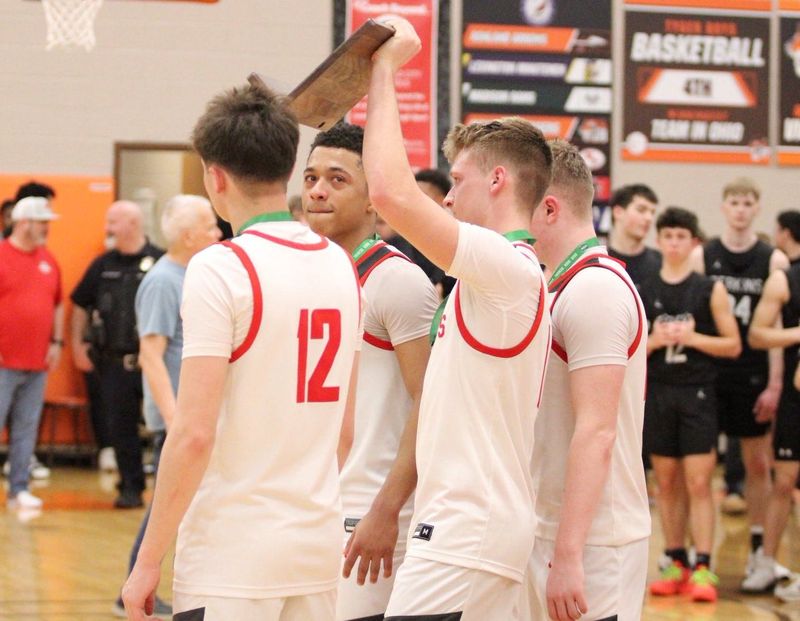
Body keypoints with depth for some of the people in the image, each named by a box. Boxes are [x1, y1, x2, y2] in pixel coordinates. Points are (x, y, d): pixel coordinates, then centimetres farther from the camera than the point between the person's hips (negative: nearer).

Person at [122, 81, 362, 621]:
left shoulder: (221, 269, -12)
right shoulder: (342, 268, 9)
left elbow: (195, 434, -17)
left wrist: (148, 561, -11)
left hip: (232, 555, -7)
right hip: (319, 547, 7)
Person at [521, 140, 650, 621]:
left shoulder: (594, 288, -16)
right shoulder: (566, 286, 16)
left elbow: (596, 432, -22)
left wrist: (568, 555, -25)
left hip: (589, 542, -10)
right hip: (553, 533, 10)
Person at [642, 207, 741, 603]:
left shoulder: (711, 290, 1)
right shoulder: (644, 292, 7)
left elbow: (733, 345, 0)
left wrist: (691, 337, -14)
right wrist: (654, 340, -10)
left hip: (697, 395, -3)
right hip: (658, 394, 3)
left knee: (698, 483, -7)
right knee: (666, 484, 6)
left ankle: (703, 569, -7)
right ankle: (676, 563, 14)